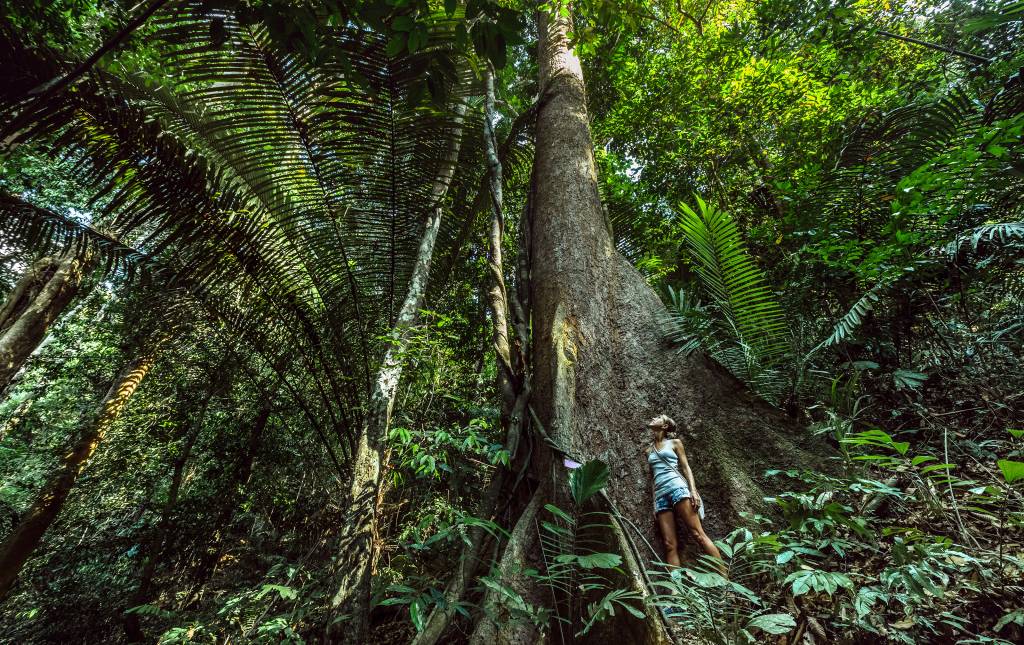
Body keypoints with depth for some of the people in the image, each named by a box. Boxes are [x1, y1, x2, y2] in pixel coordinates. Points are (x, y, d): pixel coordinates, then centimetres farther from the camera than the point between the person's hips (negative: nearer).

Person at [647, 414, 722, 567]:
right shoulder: (649, 451, 24)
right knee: (670, 545, -8)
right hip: (660, 494, 4)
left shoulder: (674, 443, 15)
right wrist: (654, 504, 14)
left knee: (698, 534, -14)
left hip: (677, 487, -4)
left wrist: (693, 490, -9)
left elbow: (686, 467, 7)